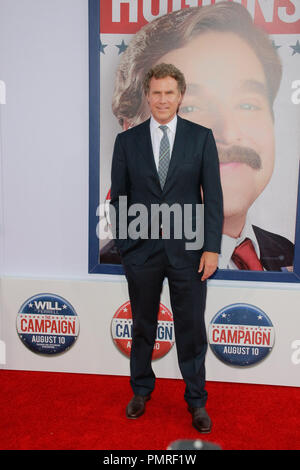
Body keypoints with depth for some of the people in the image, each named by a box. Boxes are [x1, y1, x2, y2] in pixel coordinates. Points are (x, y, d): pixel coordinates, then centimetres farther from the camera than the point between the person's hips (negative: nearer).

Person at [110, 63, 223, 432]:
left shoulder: (201, 137, 1)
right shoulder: (127, 140, 4)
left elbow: (213, 195, -1)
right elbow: (119, 196, 5)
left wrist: (212, 247, -7)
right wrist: (123, 244, 1)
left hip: (188, 249, -1)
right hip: (141, 249, 1)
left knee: (191, 328, 9)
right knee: (142, 325, 16)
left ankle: (196, 401, 30)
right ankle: (141, 390, 39)